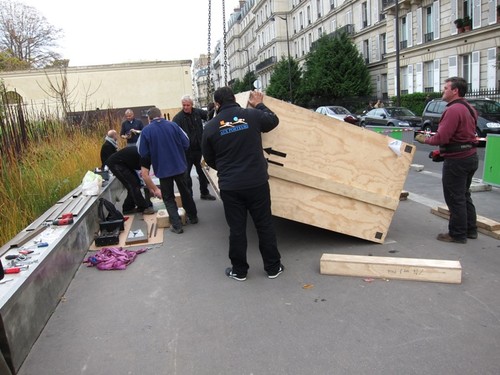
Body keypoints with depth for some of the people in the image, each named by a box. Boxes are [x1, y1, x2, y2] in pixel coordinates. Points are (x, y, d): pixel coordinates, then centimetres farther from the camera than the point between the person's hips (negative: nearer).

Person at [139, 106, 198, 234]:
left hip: (163, 169, -2)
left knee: (168, 198, 11)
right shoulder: (173, 125, -2)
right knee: (185, 192, 20)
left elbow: (144, 154, -7)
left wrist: (144, 169, 8)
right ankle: (193, 217, 33)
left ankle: (177, 225, 7)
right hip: (179, 166, 2)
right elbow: (186, 143, -2)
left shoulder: (146, 131, -6)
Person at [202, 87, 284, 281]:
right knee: (265, 225, 13)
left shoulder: (210, 127, -1)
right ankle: (273, 267, 24)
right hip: (257, 182, 1)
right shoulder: (252, 115, -2)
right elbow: (273, 120, 19)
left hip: (230, 186, 0)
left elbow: (209, 159, 10)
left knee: (237, 229, 11)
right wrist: (259, 105, 34)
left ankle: (239, 271, 24)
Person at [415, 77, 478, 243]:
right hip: (470, 156, 10)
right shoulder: (469, 108, 12)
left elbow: (441, 137, -24)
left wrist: (425, 139, -6)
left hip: (457, 160, -10)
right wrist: (443, 150, 18)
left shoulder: (453, 110, -20)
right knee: (464, 195, 20)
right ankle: (470, 230, 29)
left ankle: (457, 234, 9)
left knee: (455, 198, 0)